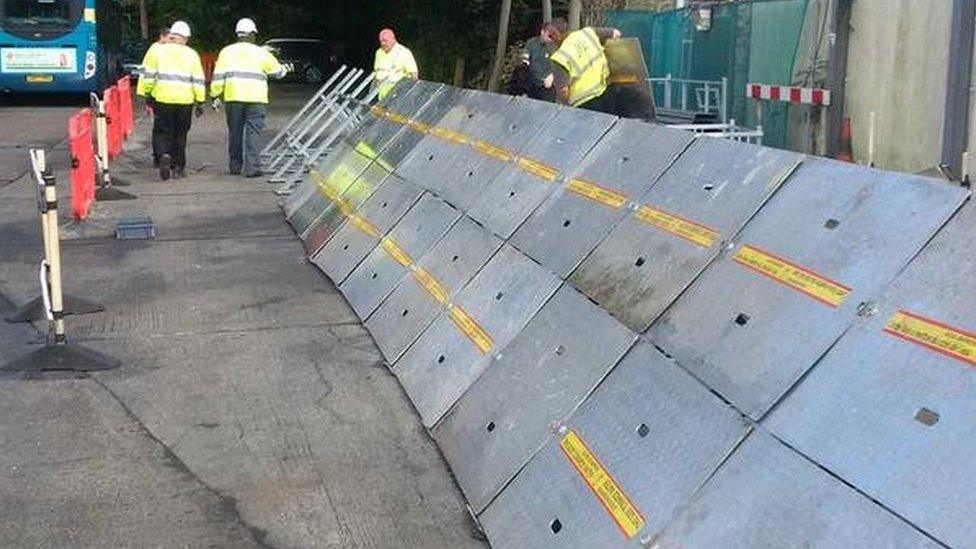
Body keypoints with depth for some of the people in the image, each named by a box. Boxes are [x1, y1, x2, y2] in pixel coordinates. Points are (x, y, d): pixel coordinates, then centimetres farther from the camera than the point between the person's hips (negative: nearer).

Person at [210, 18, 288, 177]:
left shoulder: (227, 52, 9)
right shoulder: (261, 53, 4)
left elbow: (218, 76, 4)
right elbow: (278, 71, 17)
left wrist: (215, 96, 9)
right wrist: (285, 68, 38)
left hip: (233, 98, 2)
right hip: (255, 99, -2)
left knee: (235, 133, 12)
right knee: (253, 132, -3)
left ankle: (235, 166, 20)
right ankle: (252, 167, -11)